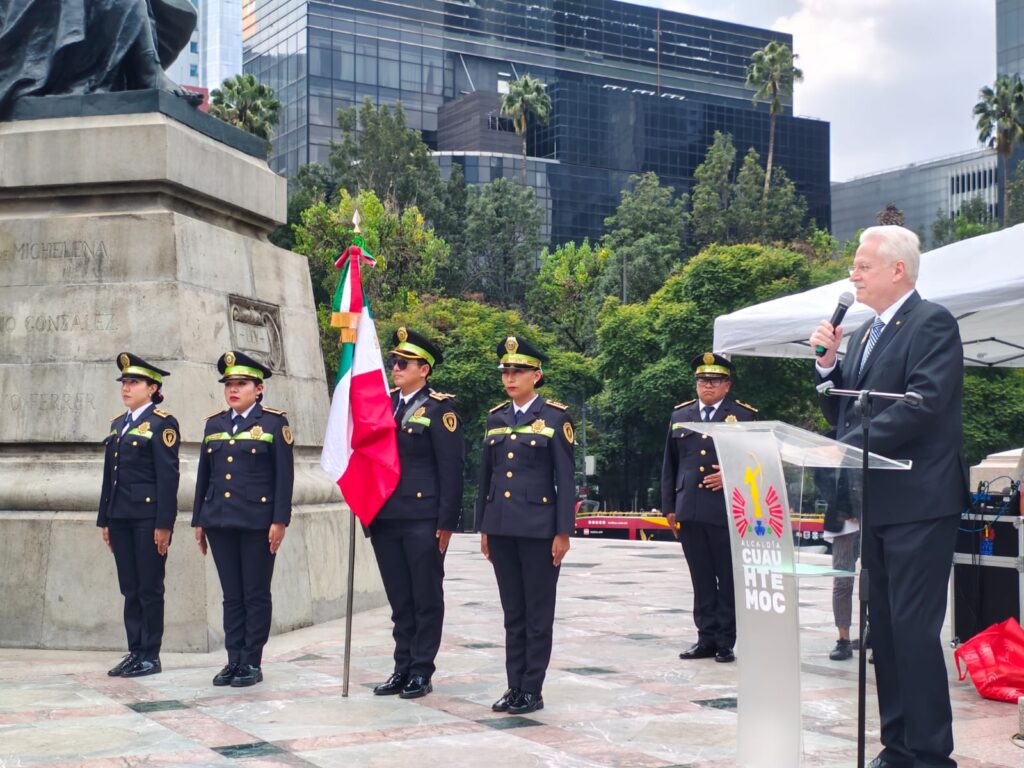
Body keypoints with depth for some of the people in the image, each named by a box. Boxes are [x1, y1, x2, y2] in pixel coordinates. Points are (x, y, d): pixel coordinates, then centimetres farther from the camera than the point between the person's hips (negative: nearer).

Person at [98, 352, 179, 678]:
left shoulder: (162, 423, -6)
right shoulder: (118, 423, 16)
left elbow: (168, 476, -11)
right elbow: (110, 474, 17)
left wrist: (164, 524, -16)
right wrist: (105, 519, 14)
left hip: (148, 516, -7)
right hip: (121, 516, 7)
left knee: (150, 588, 0)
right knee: (130, 589, 10)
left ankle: (150, 655, 7)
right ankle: (135, 652, 16)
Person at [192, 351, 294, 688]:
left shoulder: (274, 423, -1)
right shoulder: (215, 424, 13)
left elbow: (284, 475, -5)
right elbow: (204, 475, 15)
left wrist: (279, 521, -11)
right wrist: (198, 521, 12)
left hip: (257, 522, -4)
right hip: (220, 521, 5)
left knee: (256, 595, 1)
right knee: (231, 595, 9)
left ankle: (252, 663, 9)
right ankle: (234, 660, 15)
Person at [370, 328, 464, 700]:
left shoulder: (439, 408, -5)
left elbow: (451, 468, -9)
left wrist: (446, 522, -12)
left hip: (423, 519, -6)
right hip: (385, 517, 6)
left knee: (426, 599, 4)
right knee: (399, 599, 12)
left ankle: (421, 672, 12)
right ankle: (402, 668, 19)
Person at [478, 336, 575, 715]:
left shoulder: (555, 417, -4)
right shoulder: (496, 418, 11)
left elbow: (566, 479, -6)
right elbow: (486, 475, 15)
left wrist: (563, 532, -10)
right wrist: (483, 527, 12)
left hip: (539, 528, -5)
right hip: (501, 529, 5)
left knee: (538, 614, 2)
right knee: (512, 613, 10)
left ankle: (532, 690, 9)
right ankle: (514, 686, 17)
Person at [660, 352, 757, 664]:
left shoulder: (744, 416, 4)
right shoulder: (680, 415, 14)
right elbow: (670, 465, 16)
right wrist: (669, 507, 12)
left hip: (727, 512, -3)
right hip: (689, 512, 3)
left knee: (728, 580, 2)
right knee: (701, 580, 8)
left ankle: (726, 641, 9)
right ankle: (706, 638, 14)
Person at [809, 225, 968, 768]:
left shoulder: (932, 324, -8)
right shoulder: (862, 335, 17)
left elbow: (923, 403, -20)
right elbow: (841, 414, 17)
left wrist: (850, 448, -20)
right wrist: (827, 363, 1)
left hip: (918, 501, -8)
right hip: (875, 502, 8)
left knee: (914, 628, -8)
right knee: (884, 628, 12)